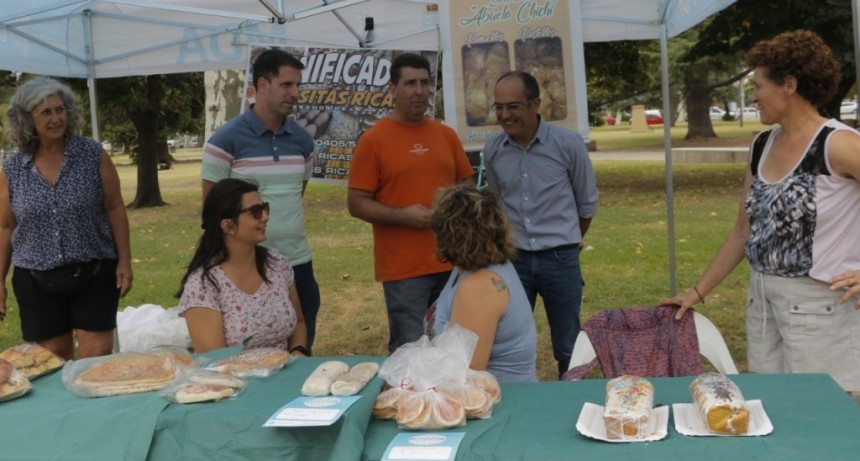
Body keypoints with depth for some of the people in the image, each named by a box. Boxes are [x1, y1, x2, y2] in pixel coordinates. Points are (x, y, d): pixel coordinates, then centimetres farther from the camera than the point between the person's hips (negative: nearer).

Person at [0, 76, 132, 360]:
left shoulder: (94, 156, -4)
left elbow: (114, 208, 0)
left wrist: (124, 261, -4)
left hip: (93, 272, -2)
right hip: (36, 280, 2)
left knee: (97, 358, -4)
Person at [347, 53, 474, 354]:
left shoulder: (446, 135, 9)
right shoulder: (373, 140, -5)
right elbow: (357, 204, -6)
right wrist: (402, 215, -19)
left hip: (452, 262, 5)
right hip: (403, 268, -5)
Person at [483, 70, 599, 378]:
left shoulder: (568, 144, -9)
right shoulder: (492, 150, -2)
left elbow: (587, 201, 6)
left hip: (560, 259, -2)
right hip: (513, 259, 2)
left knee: (567, 346, 10)